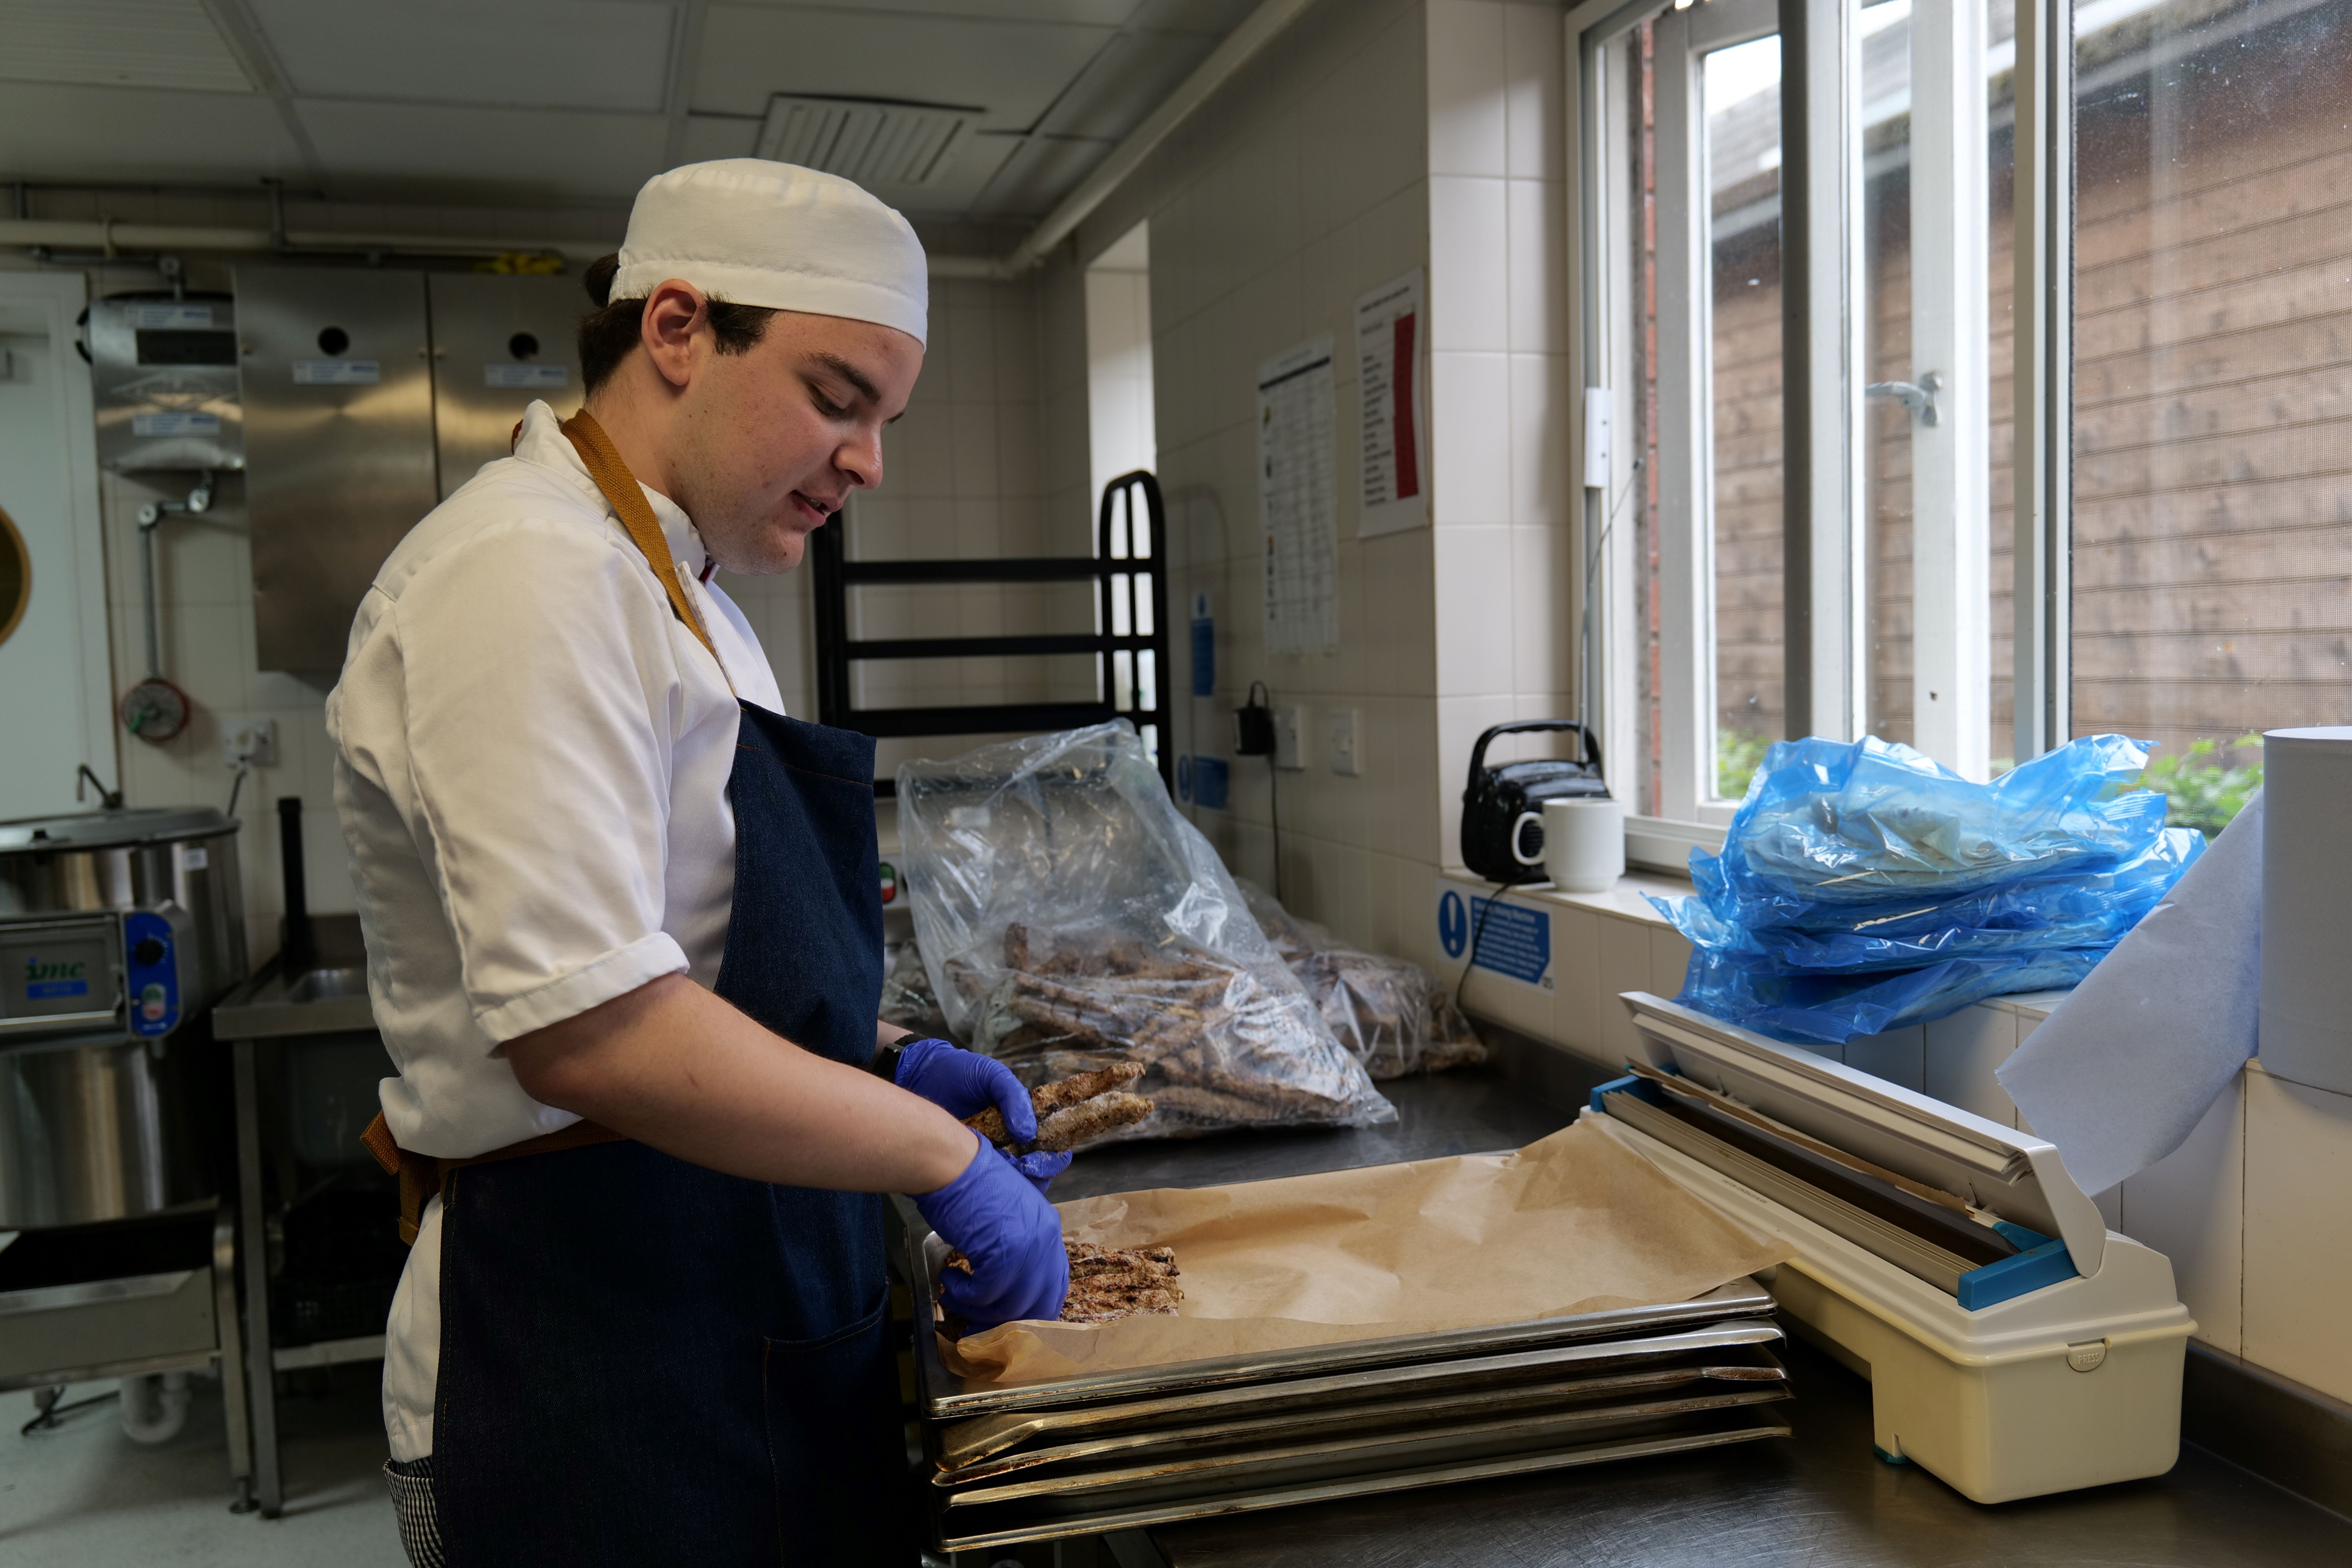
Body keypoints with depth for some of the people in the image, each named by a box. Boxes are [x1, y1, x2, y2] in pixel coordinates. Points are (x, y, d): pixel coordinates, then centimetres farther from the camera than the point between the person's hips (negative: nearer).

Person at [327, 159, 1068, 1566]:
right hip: (598, 1370, -9)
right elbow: (588, 1028, -28)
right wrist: (941, 1153, -20)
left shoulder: (680, 596, 13)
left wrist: (881, 1061, 7)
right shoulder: (532, 576, -20)